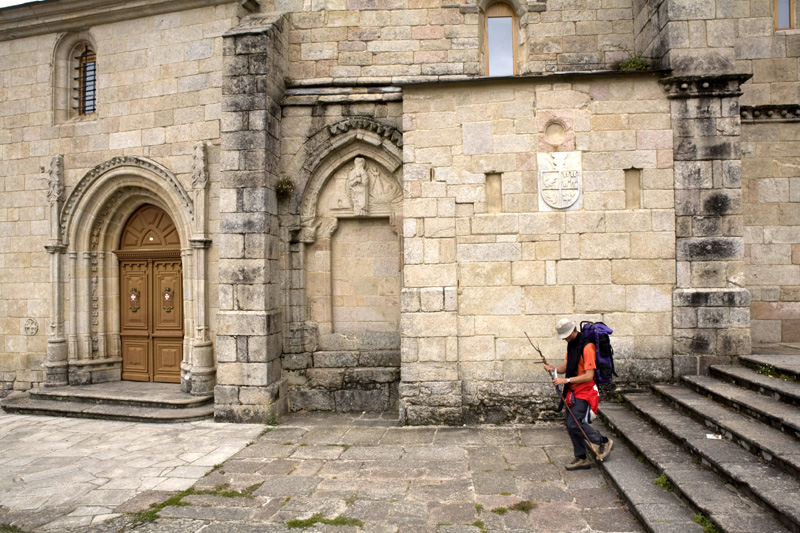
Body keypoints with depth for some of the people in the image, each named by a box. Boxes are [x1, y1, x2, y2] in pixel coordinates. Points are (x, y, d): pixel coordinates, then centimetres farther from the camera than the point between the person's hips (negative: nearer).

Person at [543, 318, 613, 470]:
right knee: (571, 426, 10)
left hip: (585, 392, -9)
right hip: (573, 392, 9)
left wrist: (566, 380, -23)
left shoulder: (587, 347, -20)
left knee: (575, 424, -15)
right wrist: (554, 368, -8)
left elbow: (589, 376, -23)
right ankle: (581, 459, 24)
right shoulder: (571, 344, 9)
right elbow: (566, 367, 13)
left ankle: (604, 442, 8)